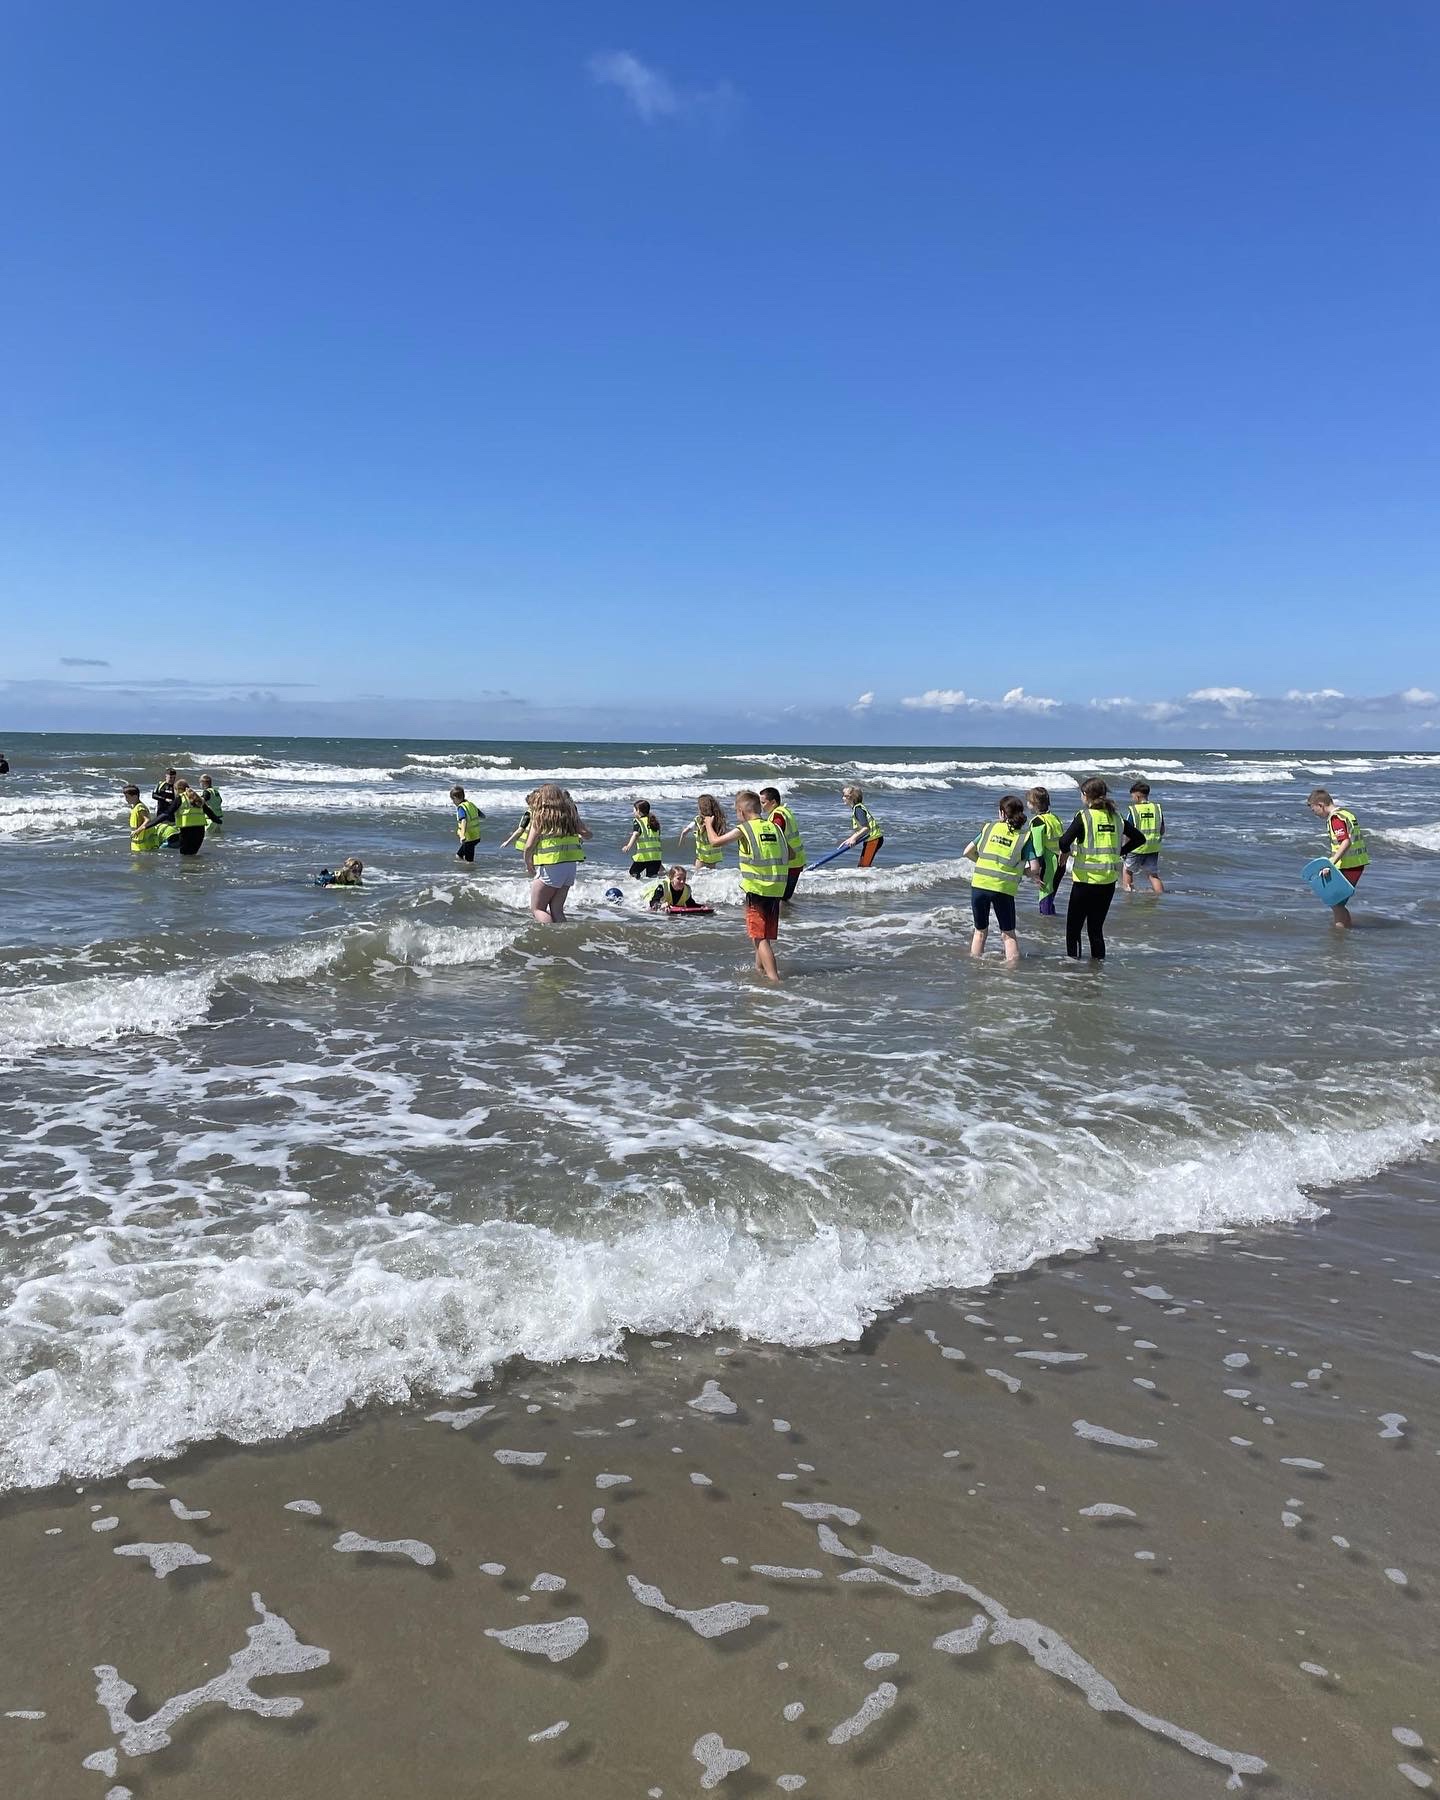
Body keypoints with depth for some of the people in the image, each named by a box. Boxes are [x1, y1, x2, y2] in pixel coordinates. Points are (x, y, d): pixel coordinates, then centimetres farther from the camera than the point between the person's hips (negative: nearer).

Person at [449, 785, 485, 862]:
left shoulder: (461, 807, -18)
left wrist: (462, 835, -46)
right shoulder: (471, 804, 6)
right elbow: (483, 816, 16)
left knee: (469, 861, 2)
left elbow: (464, 821, -36)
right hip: (476, 836, 9)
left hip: (469, 838, -9)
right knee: (459, 855, 22)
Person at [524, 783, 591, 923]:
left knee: (537, 909, 4)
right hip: (571, 865, 6)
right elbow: (586, 833, 6)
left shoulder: (540, 816, -6)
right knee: (556, 909, 14)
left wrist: (528, 865, 8)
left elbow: (529, 846, -9)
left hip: (550, 866, -6)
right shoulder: (569, 814, 7)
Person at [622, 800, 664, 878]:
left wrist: (628, 846, -35)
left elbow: (635, 834, -19)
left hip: (644, 855, -5)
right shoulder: (654, 822, 19)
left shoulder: (638, 821, 1)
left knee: (633, 872, 14)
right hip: (657, 856, 5)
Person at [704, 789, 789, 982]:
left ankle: (774, 978, -14)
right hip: (776, 891, 6)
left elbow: (715, 841, -4)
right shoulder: (775, 827, 9)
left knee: (760, 937, -4)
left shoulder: (744, 829, -7)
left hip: (756, 890, -6)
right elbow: (790, 854, 17)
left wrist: (708, 824, 14)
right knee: (765, 935, 20)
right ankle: (759, 969, 34)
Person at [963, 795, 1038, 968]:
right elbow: (1035, 868, -5)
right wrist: (1021, 871, 15)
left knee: (980, 931, 19)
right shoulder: (1025, 837, 2)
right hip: (1004, 889, -2)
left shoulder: (989, 827, 7)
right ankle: (1012, 967, 5)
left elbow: (967, 852, 10)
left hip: (979, 884, 2)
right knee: (1008, 934, 14)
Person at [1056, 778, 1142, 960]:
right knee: (1096, 928, 14)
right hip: (1109, 881, 5)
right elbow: (1138, 838, 15)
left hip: (1085, 880, -5)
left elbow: (1064, 842, -23)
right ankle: (1098, 960, 13)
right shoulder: (1115, 817, 6)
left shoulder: (1084, 817, -11)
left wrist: (1064, 852, -3)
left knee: (1073, 928, 4)